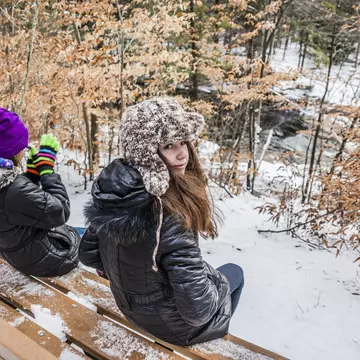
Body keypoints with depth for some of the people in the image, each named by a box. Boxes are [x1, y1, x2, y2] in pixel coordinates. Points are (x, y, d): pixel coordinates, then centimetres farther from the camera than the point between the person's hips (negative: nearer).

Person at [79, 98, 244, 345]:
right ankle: (216, 337, 47)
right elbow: (197, 310, -33)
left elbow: (88, 254, -3)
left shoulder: (111, 191, -17)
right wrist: (220, 283, -12)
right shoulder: (170, 216, -39)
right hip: (175, 323, -5)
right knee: (235, 273, 24)